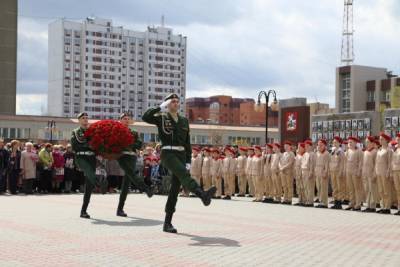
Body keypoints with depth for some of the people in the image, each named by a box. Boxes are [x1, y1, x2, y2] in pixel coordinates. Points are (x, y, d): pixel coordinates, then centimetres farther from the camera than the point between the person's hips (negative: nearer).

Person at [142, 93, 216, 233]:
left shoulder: (184, 121, 17)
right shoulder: (161, 118, 4)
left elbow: (187, 143, 17)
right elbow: (145, 117, -14)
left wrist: (188, 161, 10)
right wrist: (161, 107, -13)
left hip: (181, 155, 5)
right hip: (168, 153, -5)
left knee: (175, 188, 2)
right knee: (183, 174, -31)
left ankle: (167, 223, 6)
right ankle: (203, 195, -57)